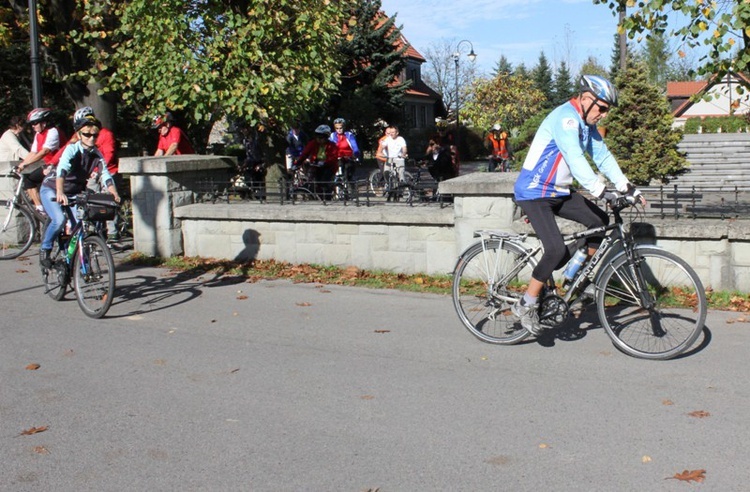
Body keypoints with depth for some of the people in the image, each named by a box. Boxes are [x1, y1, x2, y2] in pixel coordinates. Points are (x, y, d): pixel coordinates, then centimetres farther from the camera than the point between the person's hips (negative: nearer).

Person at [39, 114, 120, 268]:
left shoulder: (97, 155, -9)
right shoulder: (72, 149, -23)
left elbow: (106, 176, -18)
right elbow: (62, 170, -39)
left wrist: (114, 194, -36)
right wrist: (60, 193, -54)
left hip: (74, 192, 5)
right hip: (51, 189, -5)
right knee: (59, 219, -27)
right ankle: (45, 249, -2)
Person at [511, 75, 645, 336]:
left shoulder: (586, 124, 10)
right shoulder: (565, 118, -20)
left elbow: (603, 156, 10)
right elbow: (575, 160, -32)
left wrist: (627, 187, 0)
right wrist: (602, 192, -38)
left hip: (558, 192, 10)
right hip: (534, 194, -10)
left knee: (600, 221, 3)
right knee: (557, 250, -19)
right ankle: (526, 305, -4)